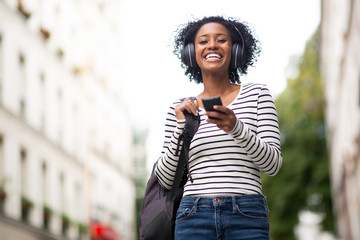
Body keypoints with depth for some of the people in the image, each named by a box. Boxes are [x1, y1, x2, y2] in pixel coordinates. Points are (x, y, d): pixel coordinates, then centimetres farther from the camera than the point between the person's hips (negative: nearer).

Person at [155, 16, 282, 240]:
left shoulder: (257, 94, 8)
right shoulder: (181, 109, 12)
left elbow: (273, 164, 0)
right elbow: (165, 179, 8)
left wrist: (235, 127, -15)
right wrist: (181, 126, -3)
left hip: (247, 217, -1)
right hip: (194, 217, 1)